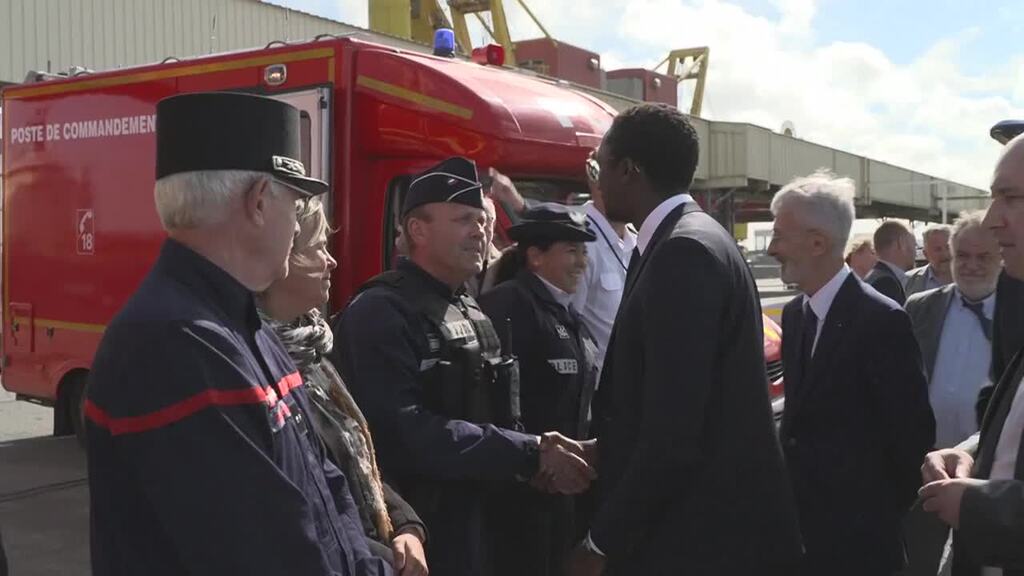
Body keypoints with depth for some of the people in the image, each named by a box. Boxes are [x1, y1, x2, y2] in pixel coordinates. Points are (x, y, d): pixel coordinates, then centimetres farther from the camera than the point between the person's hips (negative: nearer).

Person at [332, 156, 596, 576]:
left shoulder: (474, 316, 12)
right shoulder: (380, 314, -16)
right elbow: (407, 434, -26)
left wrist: (536, 455, -6)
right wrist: (532, 455, -22)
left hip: (476, 529, 8)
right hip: (411, 535, -8)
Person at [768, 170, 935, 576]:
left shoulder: (881, 321, -17)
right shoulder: (793, 313, 6)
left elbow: (912, 431, -14)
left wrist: (886, 515, -4)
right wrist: (789, 495, 8)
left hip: (857, 533, -6)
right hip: (800, 518, 7)